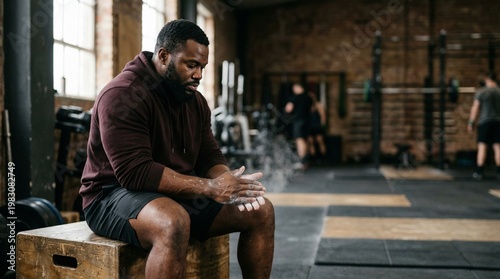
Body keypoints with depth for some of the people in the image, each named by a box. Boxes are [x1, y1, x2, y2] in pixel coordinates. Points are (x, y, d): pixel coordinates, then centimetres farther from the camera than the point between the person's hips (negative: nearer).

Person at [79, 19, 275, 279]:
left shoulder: (195, 100, 8)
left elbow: (209, 157, 7)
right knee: (174, 223, -40)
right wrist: (209, 187, -28)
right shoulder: (122, 95, -19)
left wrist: (231, 182, -18)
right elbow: (135, 172, -27)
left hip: (179, 194, 8)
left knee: (261, 211, -3)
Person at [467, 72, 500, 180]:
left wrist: (471, 123, 0)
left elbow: (475, 108, -6)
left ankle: (479, 172, -4)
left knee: (482, 147, -2)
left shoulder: (481, 92, -6)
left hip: (484, 122, -3)